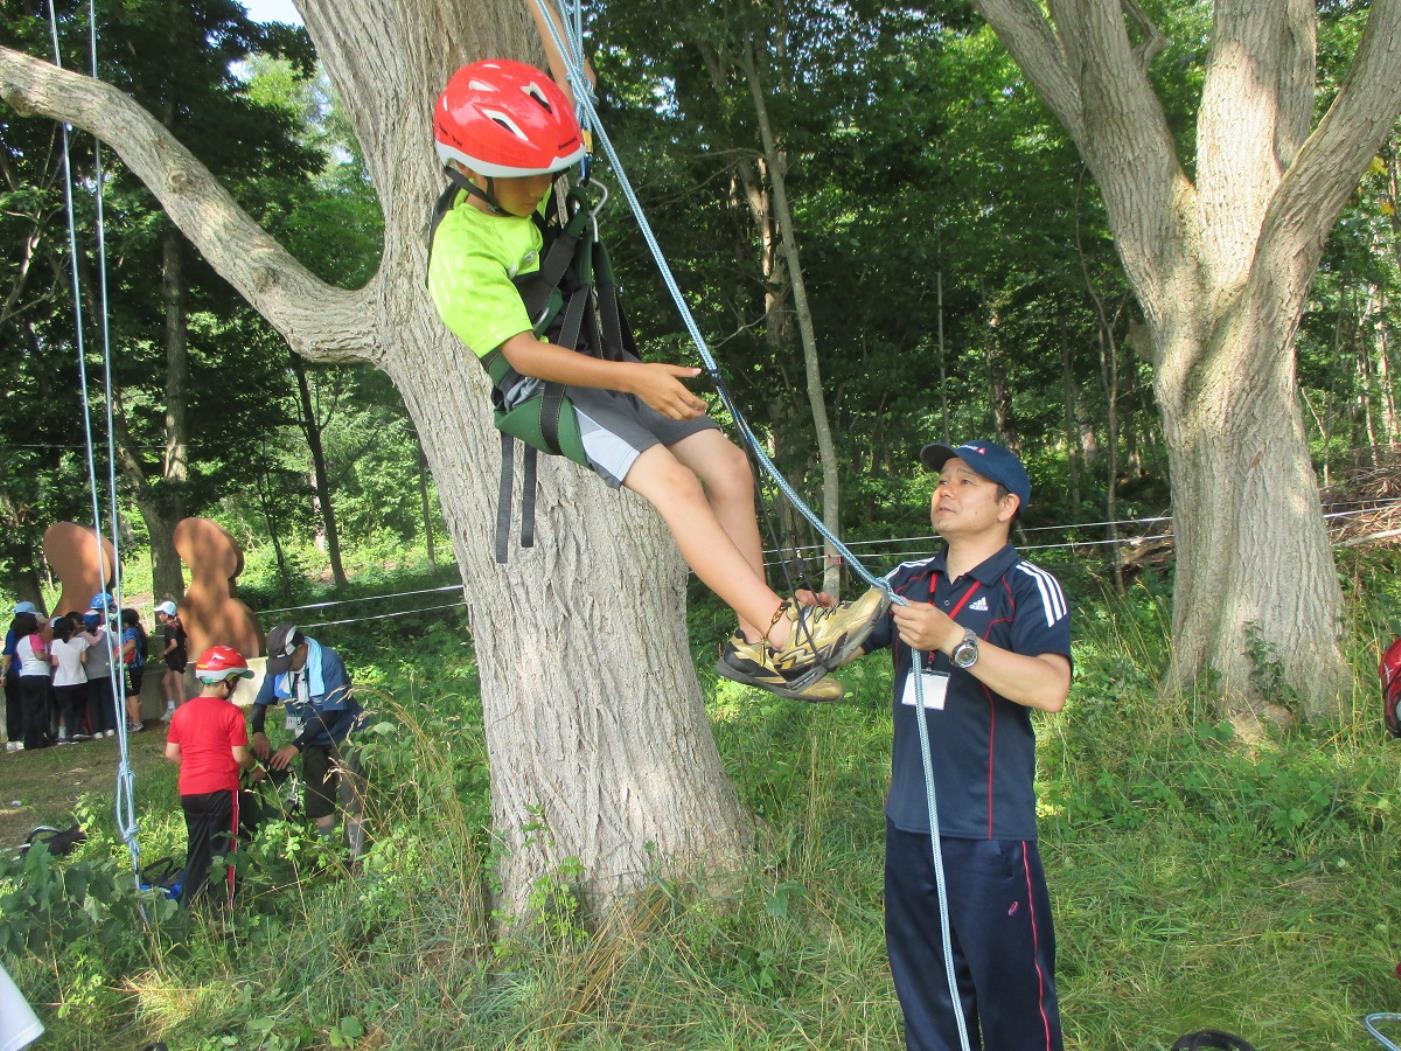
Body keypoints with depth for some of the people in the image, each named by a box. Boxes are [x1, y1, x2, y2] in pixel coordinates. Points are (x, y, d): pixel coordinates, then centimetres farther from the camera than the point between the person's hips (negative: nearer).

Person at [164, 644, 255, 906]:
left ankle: (190, 905, 24)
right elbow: (240, 756, -13)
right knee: (223, 849, 5)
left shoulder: (182, 712, 5)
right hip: (221, 789, -5)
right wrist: (253, 764, 7)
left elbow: (171, 753, 8)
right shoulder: (230, 713, -12)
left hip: (189, 791, 6)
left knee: (196, 848, 17)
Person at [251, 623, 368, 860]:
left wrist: (296, 746, -31)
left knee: (350, 800, -10)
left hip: (343, 735, -5)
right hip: (313, 742, 5)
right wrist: (258, 732, -22)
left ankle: (357, 856, -3)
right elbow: (261, 702, -1)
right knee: (319, 802, 6)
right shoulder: (278, 665, -9)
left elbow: (331, 712, -28)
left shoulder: (329, 661, -26)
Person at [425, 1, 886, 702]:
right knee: (672, 481, -29)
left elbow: (579, 92, 17)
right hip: (543, 393, -8)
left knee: (728, 466, -3)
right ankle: (788, 635, -33)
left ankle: (755, 643, 3)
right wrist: (633, 379, -29)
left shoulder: (523, 191, 6)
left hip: (604, 367, 9)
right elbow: (524, 353, -23)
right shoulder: (462, 252, -16)